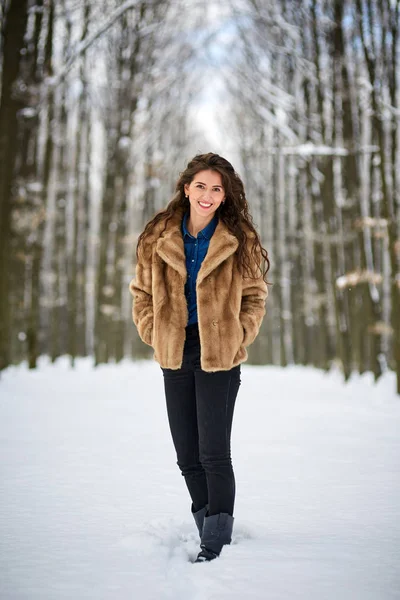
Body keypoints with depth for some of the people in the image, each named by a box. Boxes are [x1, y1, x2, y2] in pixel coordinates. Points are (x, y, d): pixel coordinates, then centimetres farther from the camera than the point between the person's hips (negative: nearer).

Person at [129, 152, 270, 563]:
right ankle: (208, 527, 27)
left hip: (220, 358, -3)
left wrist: (238, 337, -6)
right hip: (175, 356, 4)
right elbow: (142, 292, 10)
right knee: (187, 456, 11)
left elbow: (255, 296, 4)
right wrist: (154, 334, 0)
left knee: (214, 453, -6)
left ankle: (216, 541, 4)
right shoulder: (158, 237, 2)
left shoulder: (240, 241, -4)